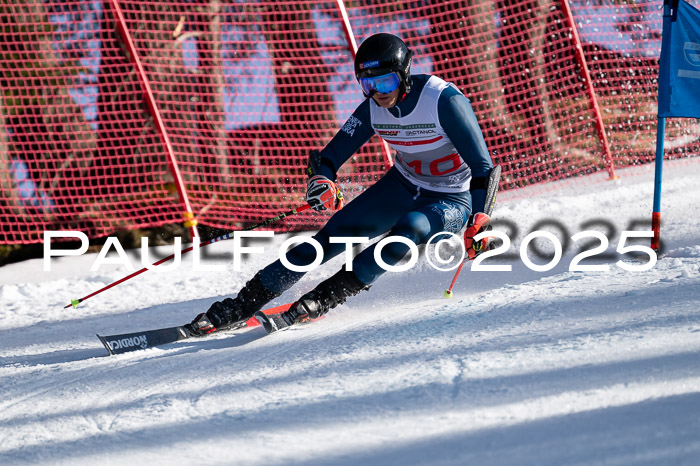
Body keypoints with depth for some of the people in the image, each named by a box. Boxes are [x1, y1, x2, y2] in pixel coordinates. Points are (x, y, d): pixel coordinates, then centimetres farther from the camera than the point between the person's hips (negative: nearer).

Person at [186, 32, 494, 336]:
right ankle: (244, 304, -3)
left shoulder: (444, 100, -28)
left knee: (408, 229, -36)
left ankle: (326, 297, -25)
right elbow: (332, 154, -5)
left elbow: (482, 165, -27)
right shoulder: (374, 108, -11)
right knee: (333, 235, -9)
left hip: (450, 201, -5)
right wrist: (322, 179, -28)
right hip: (402, 186, 5)